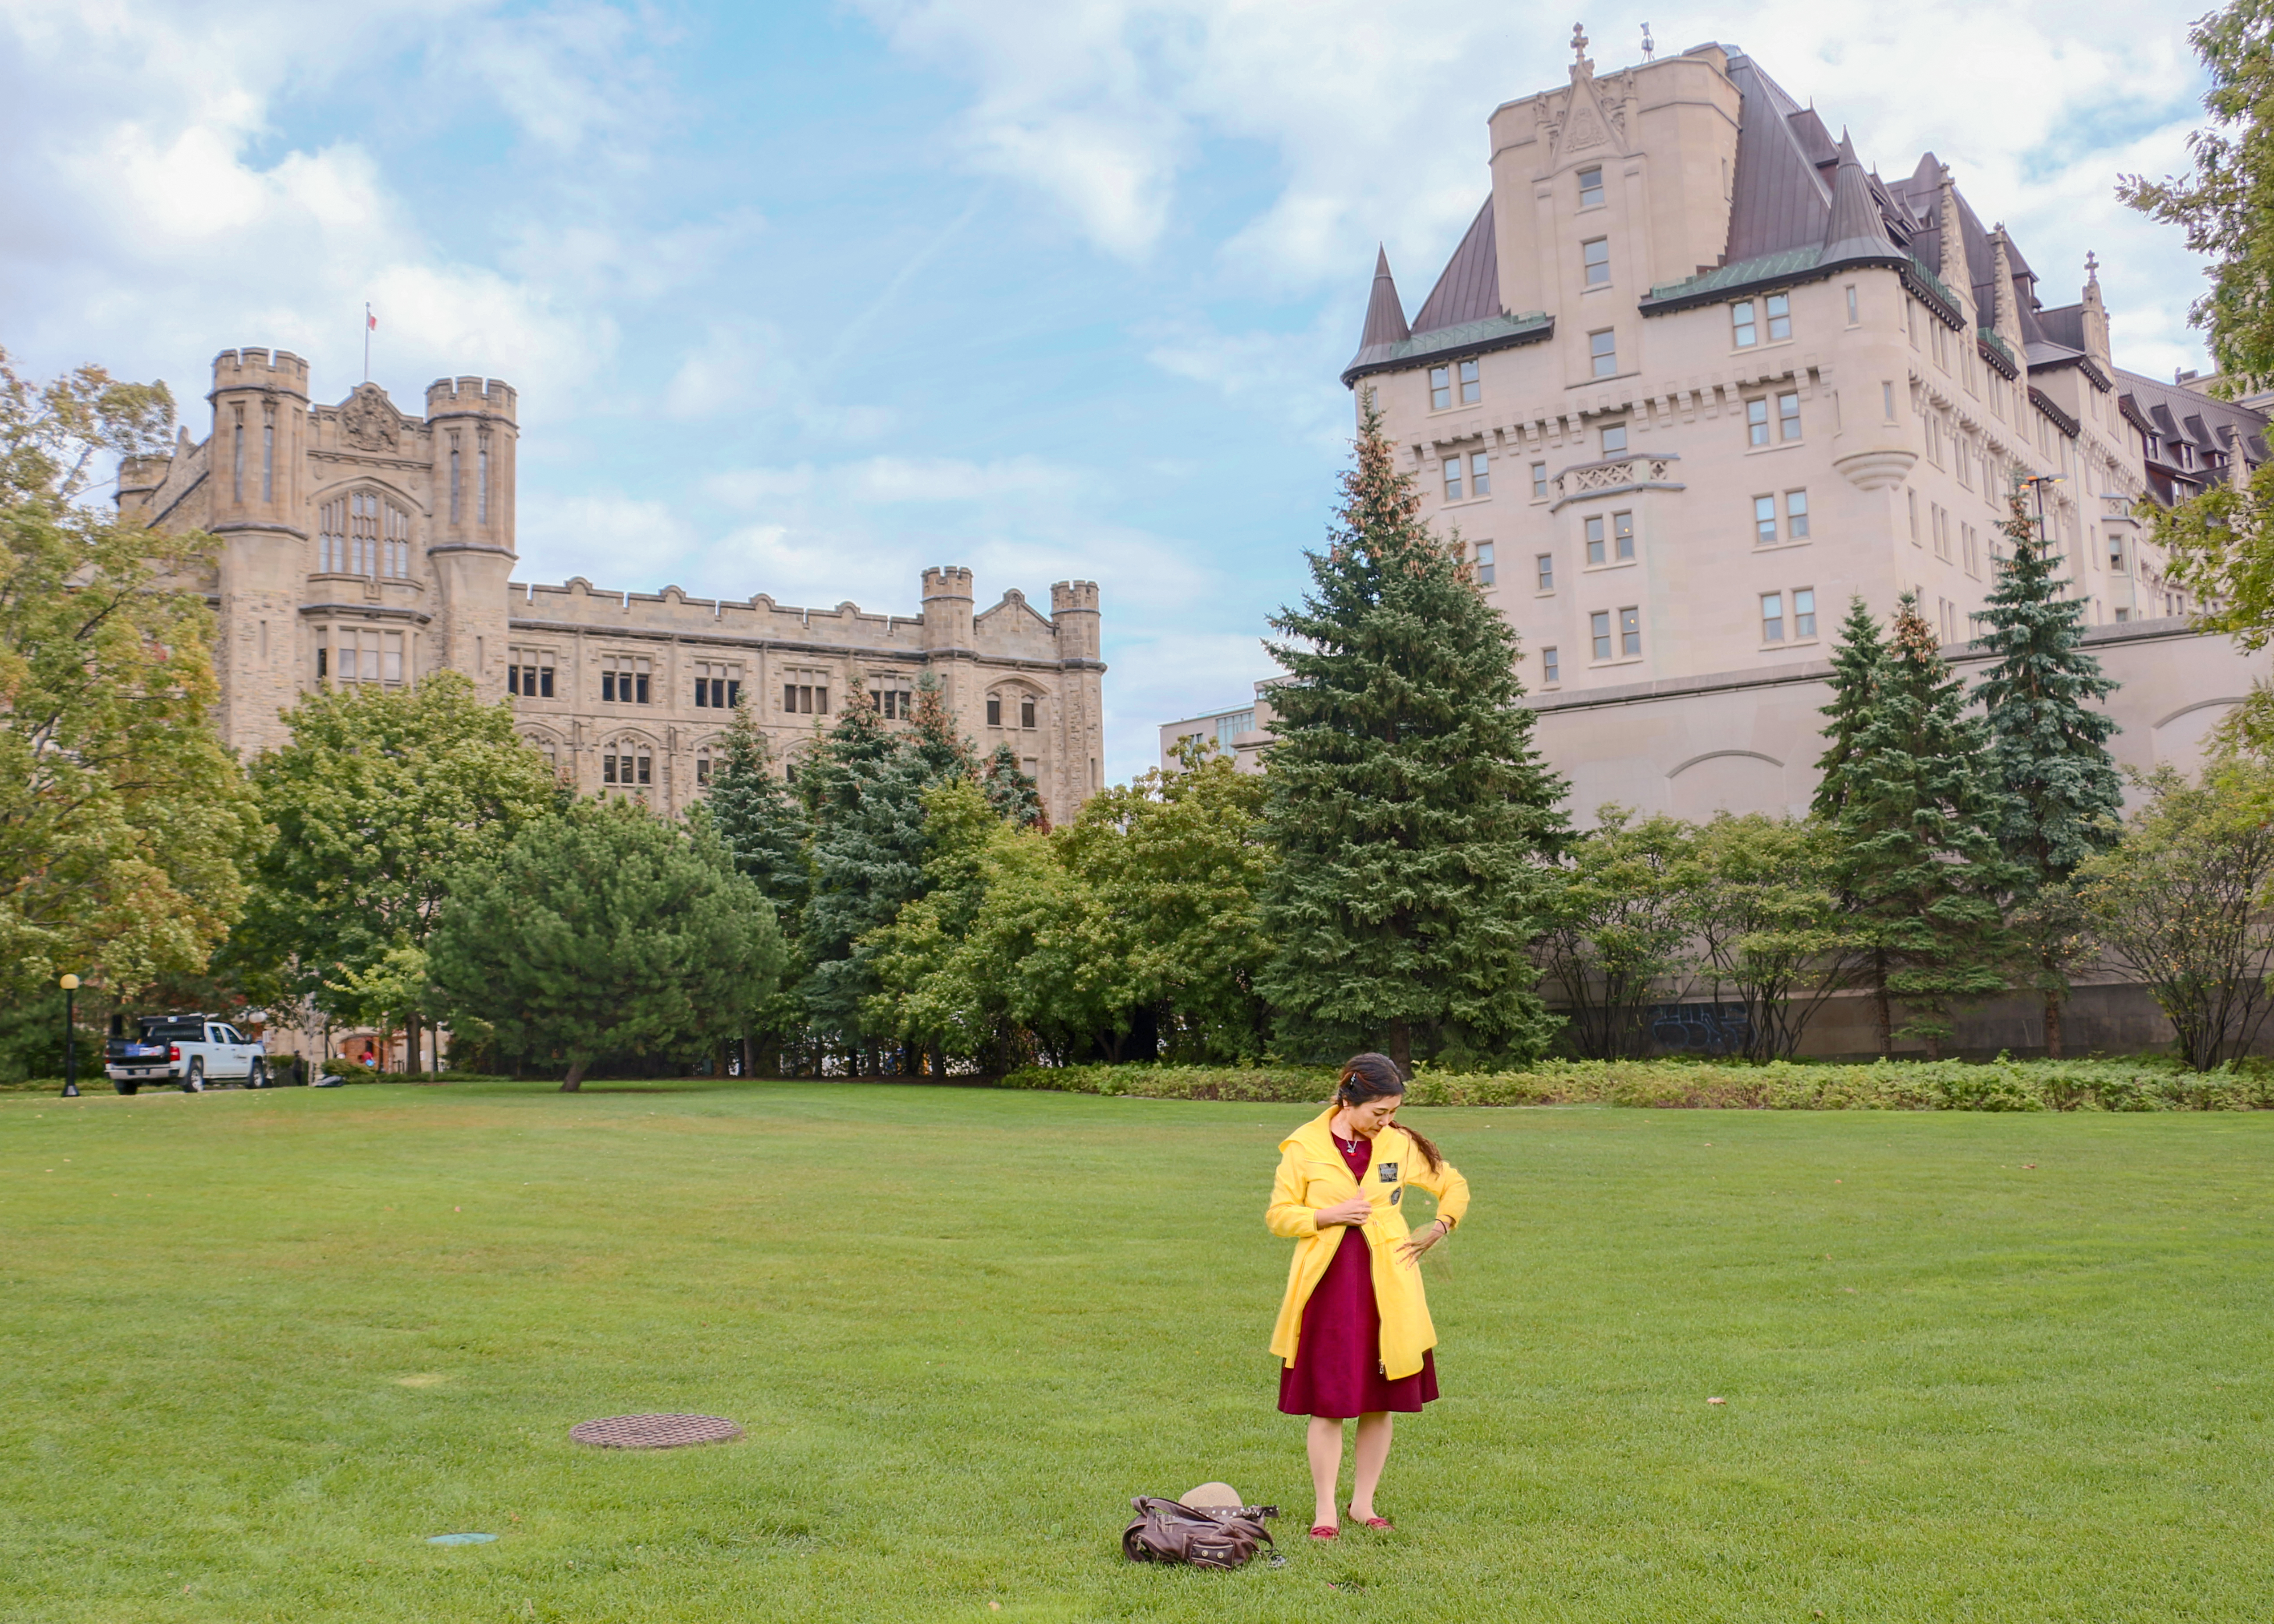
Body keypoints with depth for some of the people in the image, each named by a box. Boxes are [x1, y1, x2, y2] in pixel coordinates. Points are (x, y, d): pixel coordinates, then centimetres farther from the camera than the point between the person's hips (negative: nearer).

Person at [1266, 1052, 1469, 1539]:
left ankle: (1364, 1503, 21)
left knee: (1380, 1402, 7)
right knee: (1328, 1403, -1)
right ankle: (1326, 1511, 9)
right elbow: (1279, 1216, -1)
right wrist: (1330, 1216, -14)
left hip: (1387, 1289, 3)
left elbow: (1456, 1186, 17)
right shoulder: (1304, 1147, -3)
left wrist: (1438, 1229, 3)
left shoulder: (1401, 1145, 4)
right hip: (1328, 1286, -3)